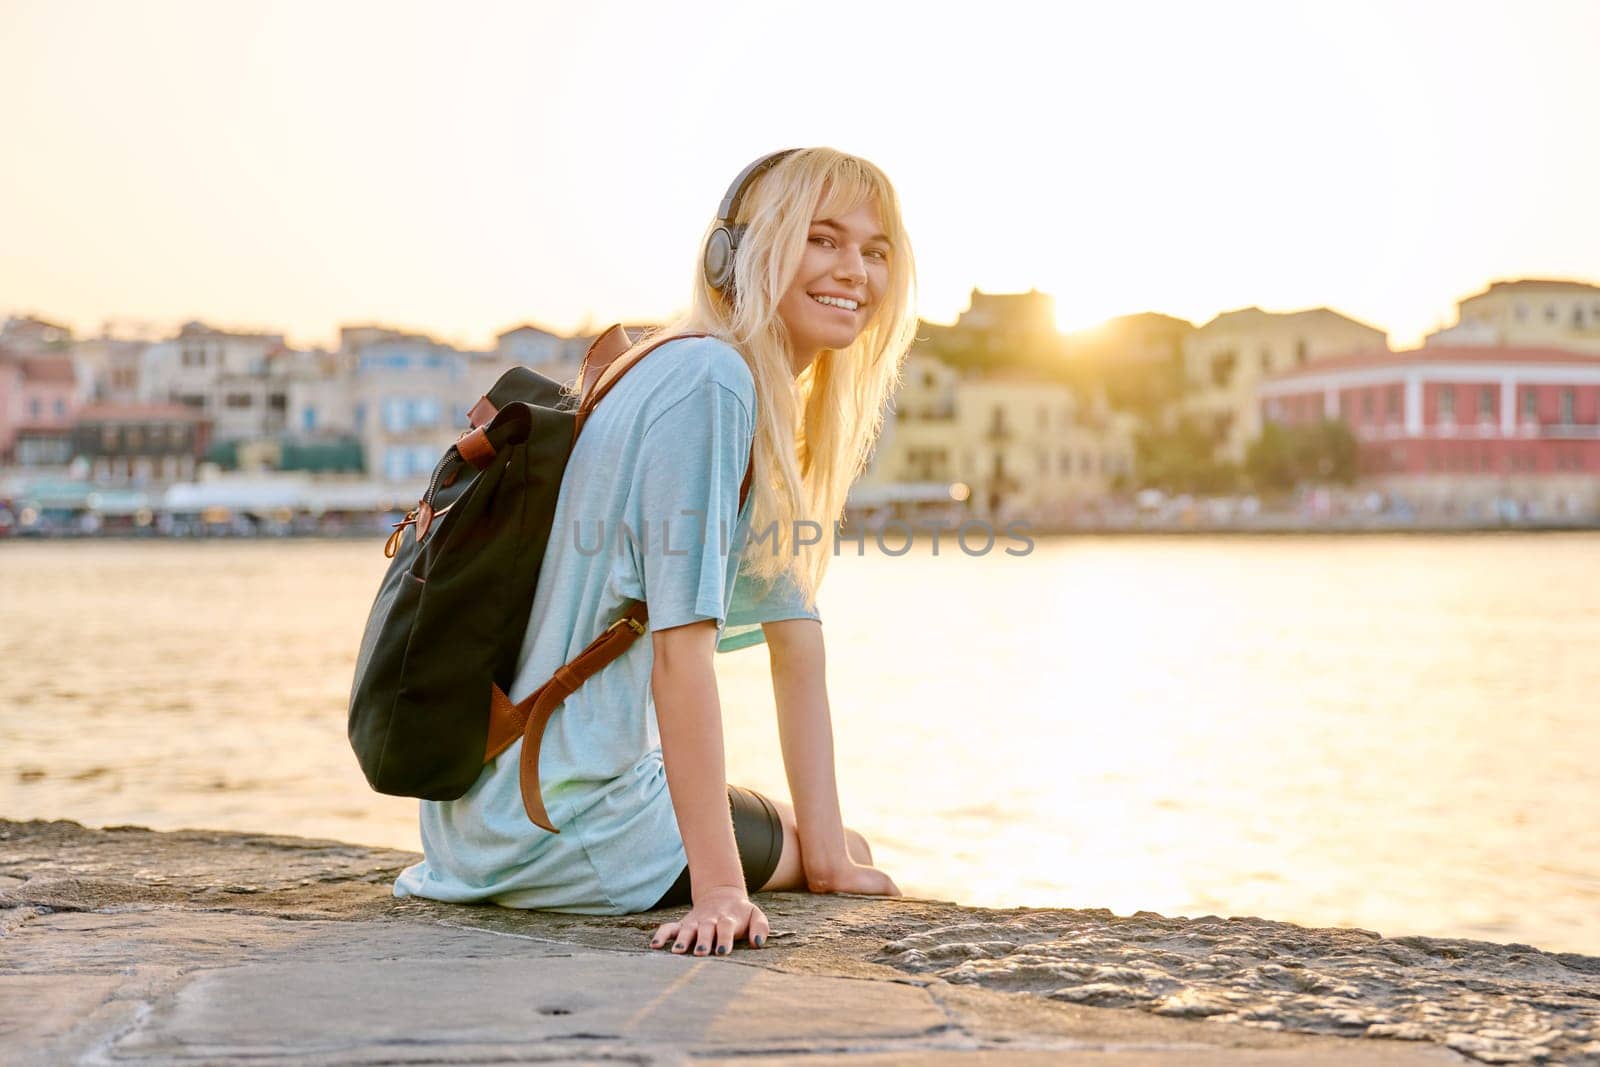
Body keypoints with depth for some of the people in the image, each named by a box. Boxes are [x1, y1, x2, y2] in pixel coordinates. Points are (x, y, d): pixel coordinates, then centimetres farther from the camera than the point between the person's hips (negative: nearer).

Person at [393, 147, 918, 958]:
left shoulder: (774, 404, 11)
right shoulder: (708, 380, -20)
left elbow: (793, 634, 8)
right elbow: (681, 646, -25)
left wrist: (830, 858, 4)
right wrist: (718, 886, -26)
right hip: (561, 819, -9)